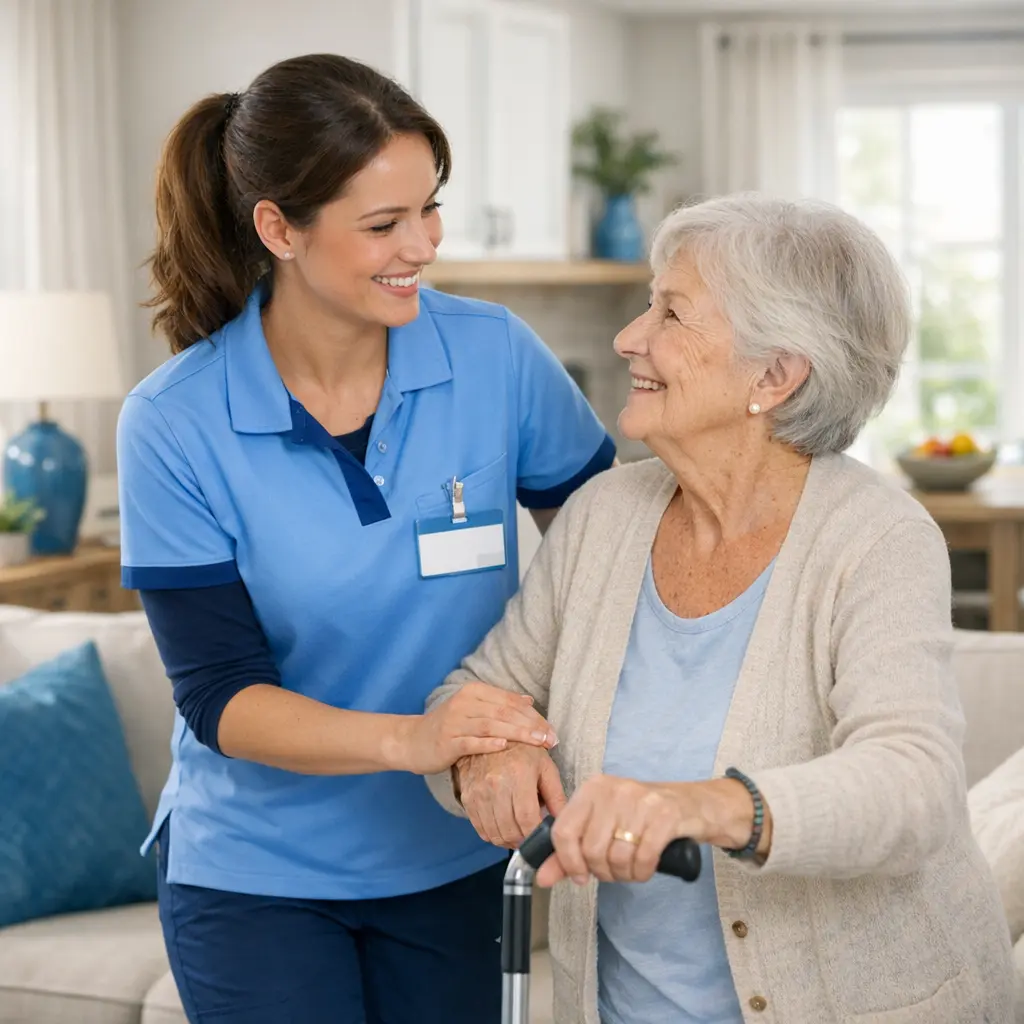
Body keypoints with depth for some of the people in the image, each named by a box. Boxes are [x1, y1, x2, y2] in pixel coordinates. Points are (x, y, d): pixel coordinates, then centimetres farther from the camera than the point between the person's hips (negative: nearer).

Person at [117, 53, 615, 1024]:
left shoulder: (495, 355, -11)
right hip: (254, 874, -2)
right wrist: (408, 738, -33)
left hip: (452, 860, 2)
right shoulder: (174, 424, -15)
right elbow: (217, 694, -16)